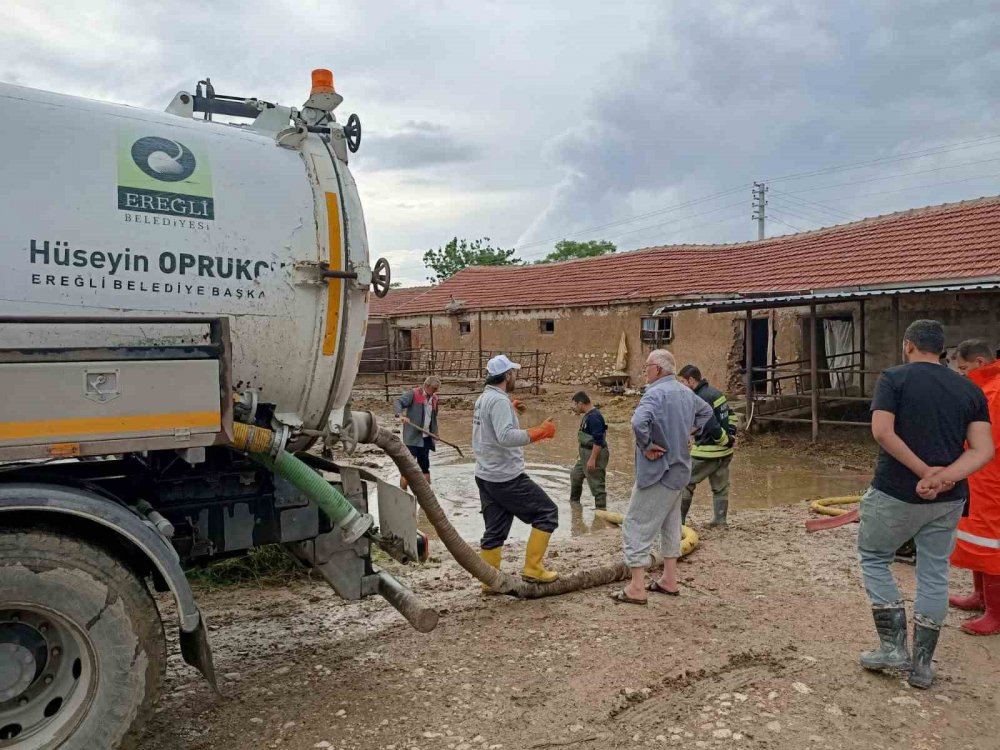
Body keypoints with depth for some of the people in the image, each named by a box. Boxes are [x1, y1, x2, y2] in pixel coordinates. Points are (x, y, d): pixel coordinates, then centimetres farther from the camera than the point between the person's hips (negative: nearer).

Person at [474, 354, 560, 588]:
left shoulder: (483, 399, 13)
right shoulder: (499, 400, -17)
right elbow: (506, 437, -30)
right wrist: (540, 432, -26)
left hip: (486, 476, 9)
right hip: (506, 477, -9)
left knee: (495, 531, 13)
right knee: (547, 512, 1)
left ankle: (489, 581, 15)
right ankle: (533, 569, 1)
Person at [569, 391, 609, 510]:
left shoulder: (594, 417, -23)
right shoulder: (588, 415, 9)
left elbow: (598, 440, -26)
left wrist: (592, 459, -26)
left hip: (595, 454, -11)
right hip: (586, 453, 11)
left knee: (597, 484, -3)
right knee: (575, 476, 24)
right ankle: (574, 501, 41)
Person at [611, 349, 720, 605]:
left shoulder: (656, 393, -21)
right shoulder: (685, 392, 8)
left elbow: (638, 422, -39)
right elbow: (706, 411, 27)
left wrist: (647, 446, -23)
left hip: (657, 472, -9)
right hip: (679, 469, 9)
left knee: (636, 526, -3)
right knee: (670, 525, 19)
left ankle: (636, 588, -1)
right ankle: (669, 581, 28)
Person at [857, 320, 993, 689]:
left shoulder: (894, 378, -7)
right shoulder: (970, 389, 6)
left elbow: (882, 432, -19)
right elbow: (983, 450, -4)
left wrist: (924, 472, -15)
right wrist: (944, 477, -15)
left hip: (895, 493, -4)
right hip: (948, 500, 5)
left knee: (873, 558, 16)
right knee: (934, 575, 14)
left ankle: (893, 646, 12)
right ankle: (922, 664, 23)